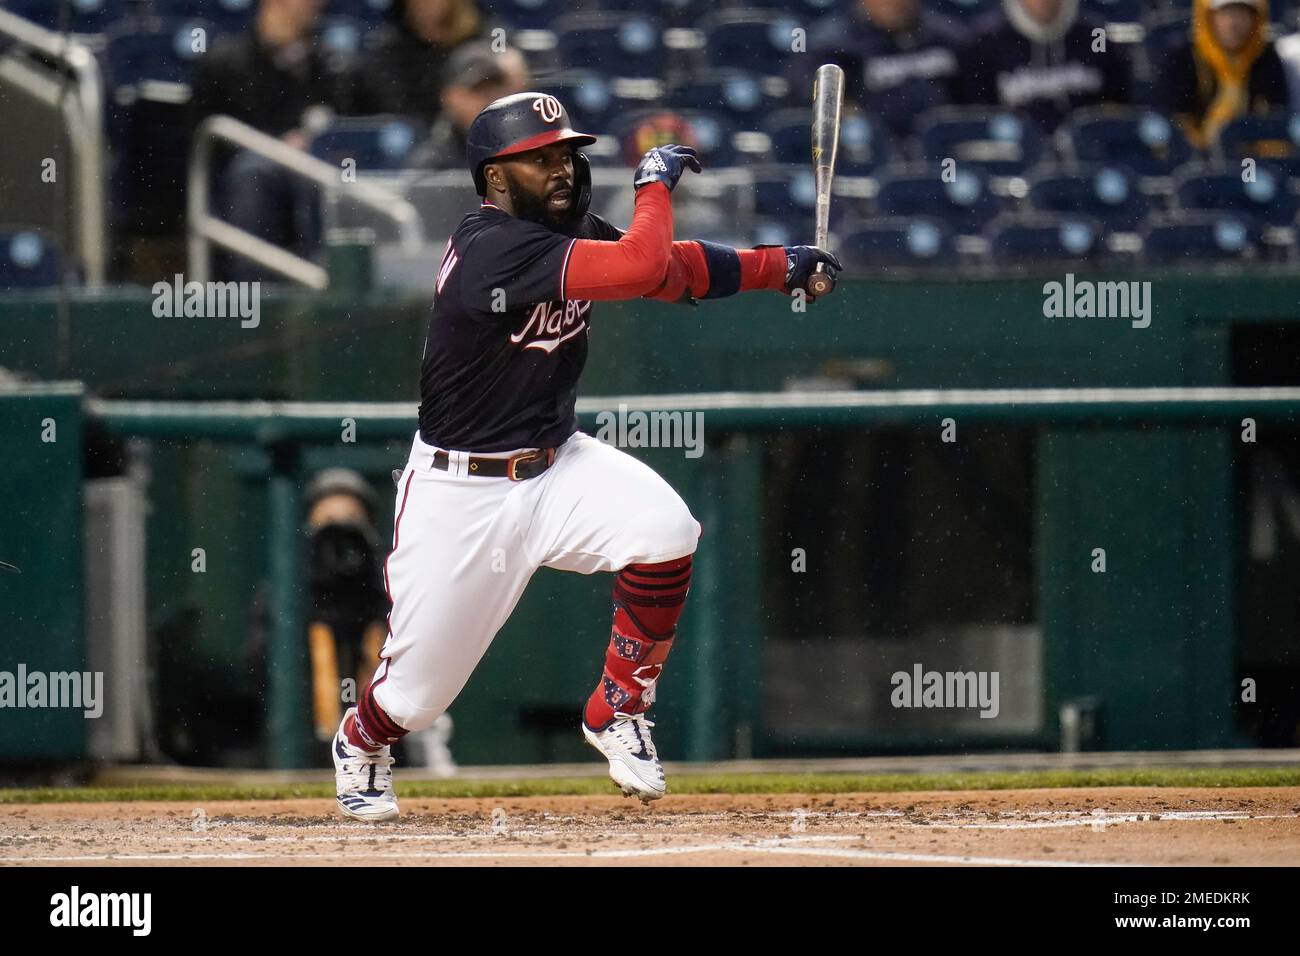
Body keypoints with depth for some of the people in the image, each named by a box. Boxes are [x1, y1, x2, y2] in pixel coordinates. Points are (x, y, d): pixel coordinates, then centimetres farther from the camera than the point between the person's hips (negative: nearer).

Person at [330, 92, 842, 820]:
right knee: (423, 679, 0)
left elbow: (672, 268, 12)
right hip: (460, 491, -7)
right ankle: (362, 743, 39)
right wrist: (656, 182, -16)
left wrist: (778, 267, 3)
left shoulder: (571, 233, 1)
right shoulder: (494, 248, -26)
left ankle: (617, 711, -1)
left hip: (557, 463, 7)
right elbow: (644, 269, -32)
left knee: (665, 529, -21)